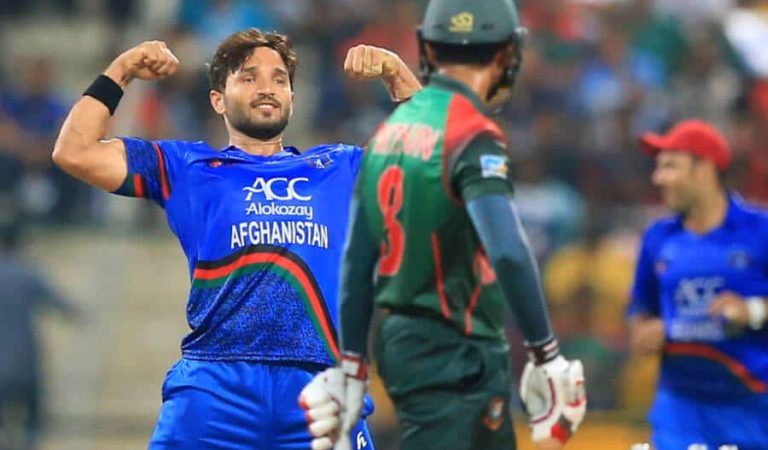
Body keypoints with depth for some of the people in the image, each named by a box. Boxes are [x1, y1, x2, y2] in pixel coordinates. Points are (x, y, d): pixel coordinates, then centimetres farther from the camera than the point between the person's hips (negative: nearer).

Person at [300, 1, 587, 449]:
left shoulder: (391, 129, 8)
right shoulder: (474, 136, -16)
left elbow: (358, 258, 11)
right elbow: (508, 254, -27)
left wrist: (352, 362, 17)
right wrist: (546, 356, -23)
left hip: (401, 341, 9)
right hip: (454, 356, -9)